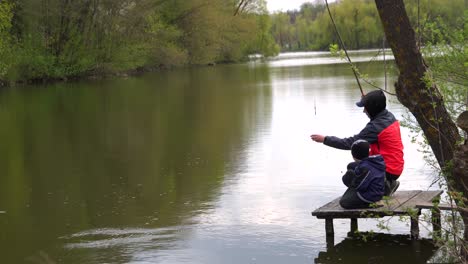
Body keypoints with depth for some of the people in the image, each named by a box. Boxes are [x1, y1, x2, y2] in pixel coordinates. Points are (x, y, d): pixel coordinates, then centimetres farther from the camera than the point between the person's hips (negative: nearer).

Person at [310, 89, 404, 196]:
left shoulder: (376, 126, -23)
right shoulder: (390, 116, 3)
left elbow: (350, 143, -21)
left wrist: (325, 139, -15)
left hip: (388, 170, -9)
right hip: (396, 166, 9)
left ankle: (386, 185, 0)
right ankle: (388, 183, 15)